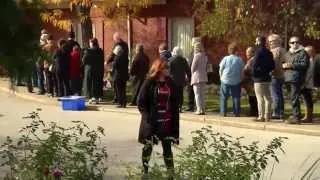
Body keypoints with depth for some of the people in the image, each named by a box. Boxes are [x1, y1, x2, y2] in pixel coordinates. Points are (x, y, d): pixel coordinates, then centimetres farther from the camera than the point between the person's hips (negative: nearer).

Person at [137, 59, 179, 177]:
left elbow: (175, 102, 10)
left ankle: (171, 171, 12)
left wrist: (174, 117, 3)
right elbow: (141, 102, -7)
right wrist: (147, 116, -12)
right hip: (152, 122, -4)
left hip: (167, 122, 4)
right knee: (148, 146, 7)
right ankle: (145, 170, 20)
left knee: (167, 146, 7)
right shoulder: (149, 83, -7)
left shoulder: (170, 83, 6)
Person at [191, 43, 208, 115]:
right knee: (202, 94, 13)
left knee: (197, 94, -3)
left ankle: (199, 110, -5)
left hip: (197, 77, -7)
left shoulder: (197, 56, -12)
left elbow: (193, 67, -10)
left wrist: (192, 74, 7)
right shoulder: (205, 56, 10)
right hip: (204, 77, 7)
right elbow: (205, 67, 11)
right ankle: (203, 110, 14)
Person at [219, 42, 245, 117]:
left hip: (225, 81, 0)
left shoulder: (225, 59, -5)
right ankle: (236, 113, 5)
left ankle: (223, 112, 6)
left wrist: (221, 77, 14)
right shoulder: (240, 60, -4)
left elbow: (221, 70, 0)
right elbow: (242, 71, 2)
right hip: (236, 81, 1)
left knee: (224, 97, 8)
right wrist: (240, 78, 15)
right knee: (236, 97, 7)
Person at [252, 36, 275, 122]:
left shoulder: (259, 51, -13)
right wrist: (267, 71, 13)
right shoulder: (269, 52, 12)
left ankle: (261, 116, -4)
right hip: (267, 78, 8)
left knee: (260, 99, -5)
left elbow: (255, 65, -17)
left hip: (259, 79, -8)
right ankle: (267, 116, 15)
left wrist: (254, 74, -6)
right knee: (267, 98, 11)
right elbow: (272, 66, 13)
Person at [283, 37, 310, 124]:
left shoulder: (303, 53, -2)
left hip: (296, 78, -8)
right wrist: (284, 65, 7)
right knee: (292, 98, 12)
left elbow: (305, 64, -13)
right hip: (288, 78, 8)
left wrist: (292, 65, -18)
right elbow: (284, 63, 32)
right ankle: (295, 115, 21)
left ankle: (296, 117, -10)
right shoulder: (288, 53, 22)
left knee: (294, 98, -13)